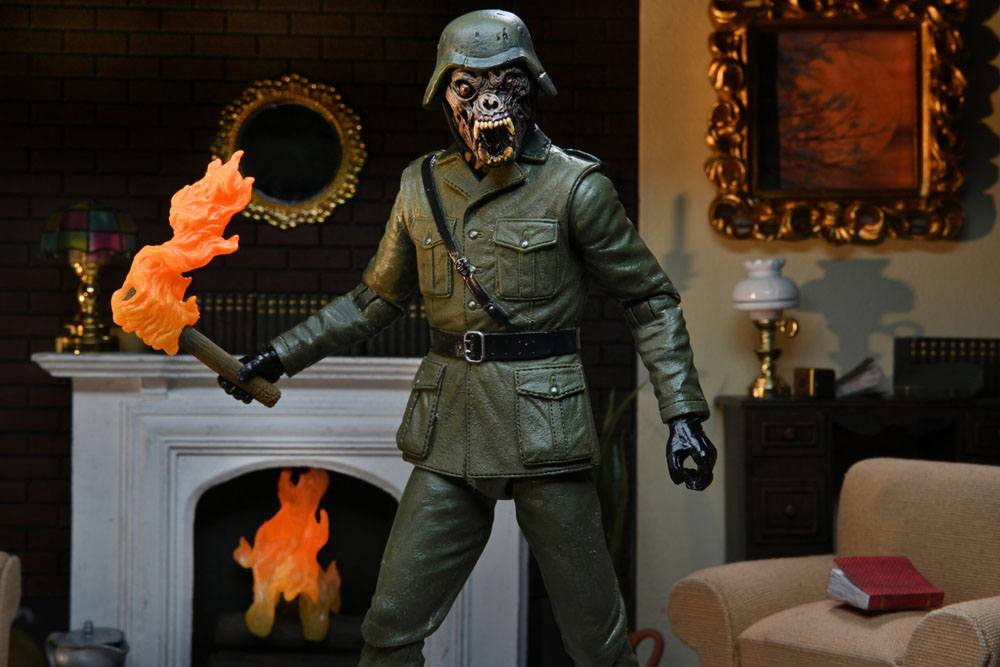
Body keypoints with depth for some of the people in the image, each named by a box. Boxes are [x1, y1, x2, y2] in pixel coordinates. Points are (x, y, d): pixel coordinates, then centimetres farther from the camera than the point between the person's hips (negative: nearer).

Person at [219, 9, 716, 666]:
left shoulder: (574, 185, -5)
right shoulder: (423, 186, 8)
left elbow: (650, 297, 1)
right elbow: (377, 298, 20)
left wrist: (683, 413, -8)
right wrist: (279, 358, 15)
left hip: (544, 426, -4)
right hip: (451, 434, 4)